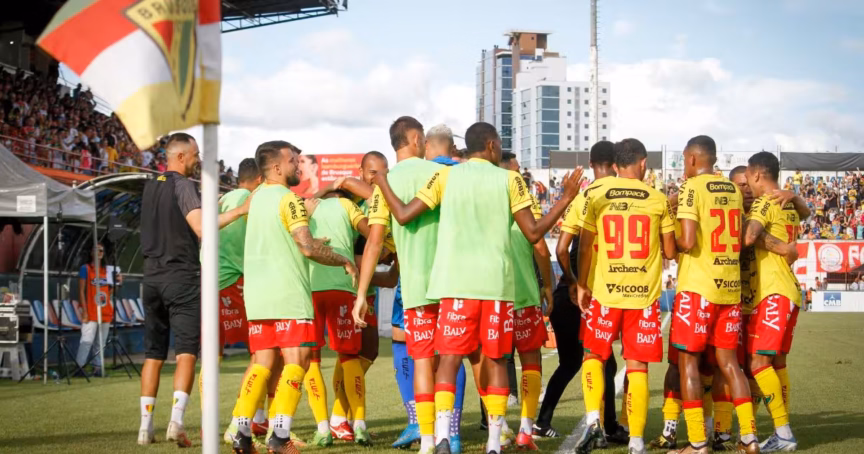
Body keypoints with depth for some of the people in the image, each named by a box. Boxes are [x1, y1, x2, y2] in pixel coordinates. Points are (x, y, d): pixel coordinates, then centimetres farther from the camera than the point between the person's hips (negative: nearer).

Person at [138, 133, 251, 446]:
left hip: (152, 276, 7)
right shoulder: (183, 185, -9)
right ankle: (176, 421, -21)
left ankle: (146, 425, 7)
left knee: (153, 354, 9)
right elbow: (200, 228, -20)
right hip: (181, 277, -7)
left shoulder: (150, 187, 13)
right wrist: (240, 210, -17)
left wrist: (206, 209, 27)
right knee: (186, 352, -8)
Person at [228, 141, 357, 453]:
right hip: (288, 295, -7)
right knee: (296, 361, -4)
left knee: (261, 363, 10)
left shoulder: (258, 196, 13)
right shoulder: (288, 199, -10)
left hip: (256, 295, 7)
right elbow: (308, 248, -17)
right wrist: (344, 261, -4)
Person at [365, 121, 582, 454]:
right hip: (497, 282, 0)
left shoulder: (445, 177, 4)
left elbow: (403, 215, 2)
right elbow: (533, 233, 2)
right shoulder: (509, 180, 3)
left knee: (449, 358, 0)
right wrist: (566, 199, 13)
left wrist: (381, 182, 19)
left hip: (455, 283, 0)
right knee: (496, 360, 8)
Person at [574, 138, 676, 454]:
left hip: (605, 292, 0)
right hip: (645, 294, 0)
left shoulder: (596, 198, 0)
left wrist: (581, 285, 13)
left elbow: (585, 248, 1)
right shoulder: (658, 200, 1)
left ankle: (593, 420, -3)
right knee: (637, 367, 3)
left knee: (593, 355, 17)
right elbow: (670, 252, 5)